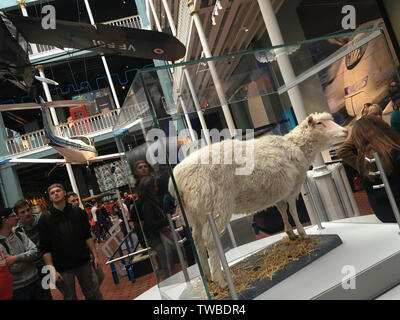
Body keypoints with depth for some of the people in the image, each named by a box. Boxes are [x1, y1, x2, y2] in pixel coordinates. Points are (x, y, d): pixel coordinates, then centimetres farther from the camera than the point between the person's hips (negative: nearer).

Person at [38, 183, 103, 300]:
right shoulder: (45, 219, -4)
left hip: (84, 262, 2)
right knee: (70, 297, 9)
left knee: (94, 294, 8)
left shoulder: (77, 212, 3)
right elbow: (45, 248, -5)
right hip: (62, 268, -2)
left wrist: (95, 255, 2)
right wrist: (52, 270, -10)